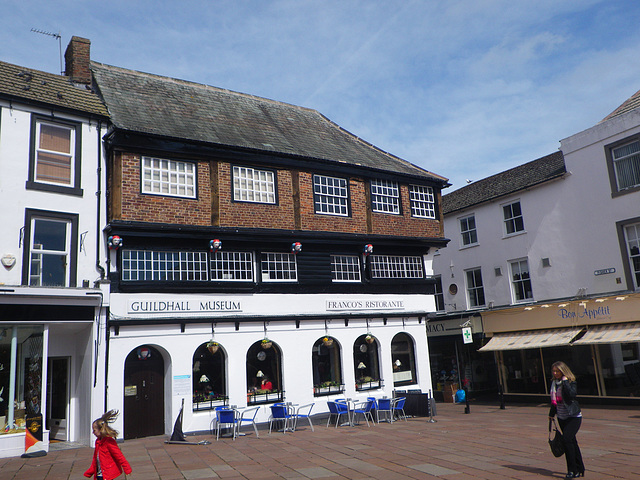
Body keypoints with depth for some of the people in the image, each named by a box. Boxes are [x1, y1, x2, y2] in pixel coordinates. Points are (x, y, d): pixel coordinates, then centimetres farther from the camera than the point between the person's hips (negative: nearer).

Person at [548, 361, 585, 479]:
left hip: (574, 417, -6)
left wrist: (565, 381, -25)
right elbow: (554, 400, 17)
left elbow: (572, 394, -30)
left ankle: (573, 470, -10)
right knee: (572, 442, 11)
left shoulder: (571, 382, -11)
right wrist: (552, 413, 22)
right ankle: (579, 469, 21)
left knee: (567, 439, -19)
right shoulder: (554, 383, 6)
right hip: (562, 418, 6)